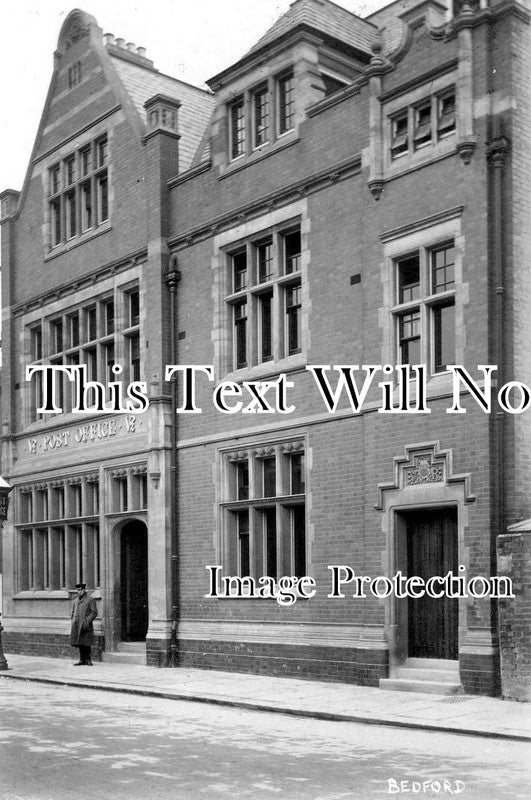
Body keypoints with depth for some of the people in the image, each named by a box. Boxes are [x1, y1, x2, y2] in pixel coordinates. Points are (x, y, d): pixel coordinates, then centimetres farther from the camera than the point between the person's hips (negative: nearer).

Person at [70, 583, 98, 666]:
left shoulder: (90, 599, -1)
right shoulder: (76, 600, 17)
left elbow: (94, 612, -6)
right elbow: (73, 611, 26)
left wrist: (87, 621, -15)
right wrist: (73, 620, 10)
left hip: (85, 625, -6)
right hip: (77, 626, 6)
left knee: (86, 644, -7)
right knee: (80, 644, 7)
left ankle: (88, 660, -1)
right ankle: (82, 660, 13)